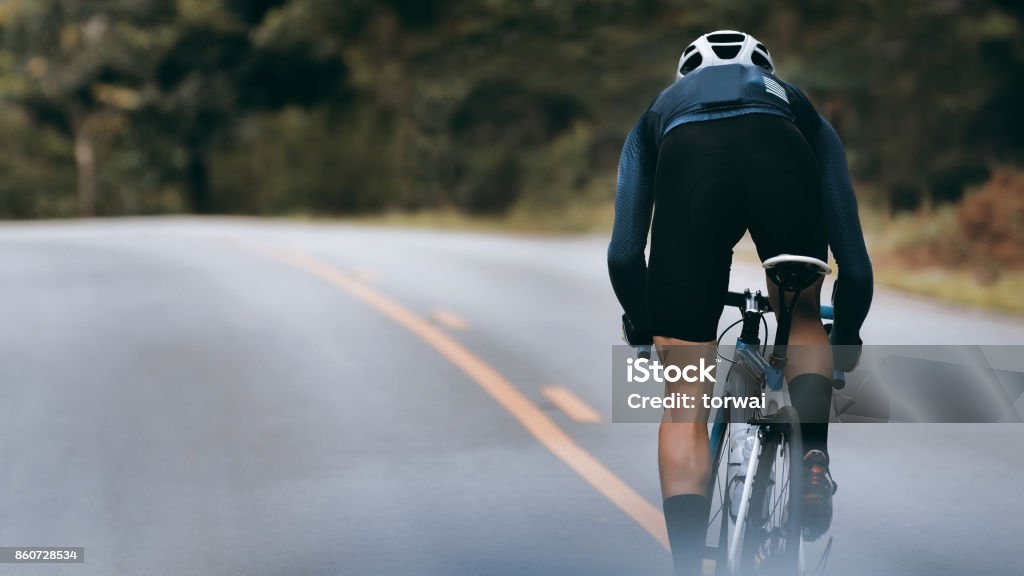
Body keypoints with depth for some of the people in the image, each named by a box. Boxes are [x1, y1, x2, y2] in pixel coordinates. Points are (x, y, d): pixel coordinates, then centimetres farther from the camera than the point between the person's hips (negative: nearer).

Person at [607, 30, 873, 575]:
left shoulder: (661, 109, 43)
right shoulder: (797, 105, 43)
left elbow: (624, 255, 29)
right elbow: (854, 262, 38)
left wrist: (642, 329, 47)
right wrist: (847, 337, 56)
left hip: (690, 162, 0)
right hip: (783, 156, 0)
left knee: (685, 399, 10)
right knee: (803, 319, 30)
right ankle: (813, 458, 7)